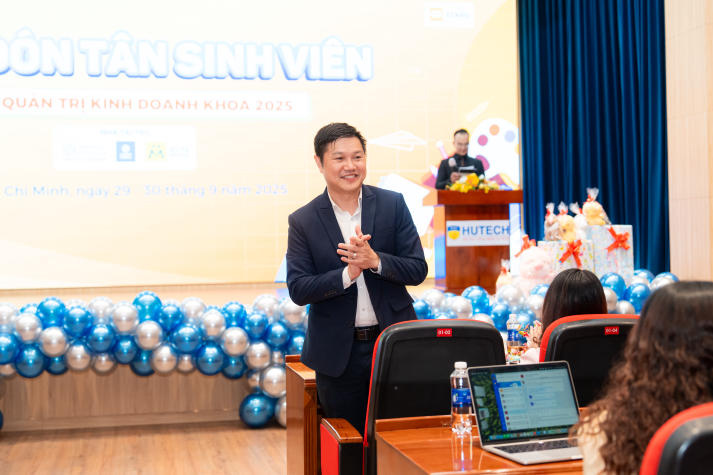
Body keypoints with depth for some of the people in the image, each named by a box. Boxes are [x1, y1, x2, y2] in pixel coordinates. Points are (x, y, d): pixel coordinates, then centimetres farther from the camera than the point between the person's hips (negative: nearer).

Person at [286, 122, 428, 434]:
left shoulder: (393, 204, 0)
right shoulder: (303, 221, -3)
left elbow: (418, 270, -3)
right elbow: (298, 290, -8)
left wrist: (374, 260, -21)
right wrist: (348, 273, -23)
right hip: (338, 352, 0)